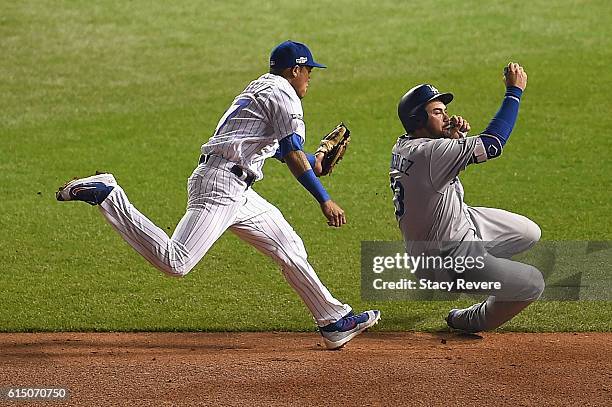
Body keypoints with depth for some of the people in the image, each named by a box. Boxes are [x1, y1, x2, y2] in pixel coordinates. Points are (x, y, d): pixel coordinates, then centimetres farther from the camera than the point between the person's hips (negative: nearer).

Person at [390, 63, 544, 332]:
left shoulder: (404, 146, -3)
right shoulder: (428, 153, -33)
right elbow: (491, 145, -34)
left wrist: (455, 135, -8)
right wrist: (514, 92, -26)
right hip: (449, 264, -10)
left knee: (530, 233, 18)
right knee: (532, 283, -5)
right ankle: (472, 321, 14)